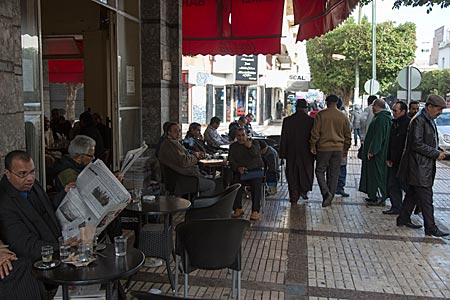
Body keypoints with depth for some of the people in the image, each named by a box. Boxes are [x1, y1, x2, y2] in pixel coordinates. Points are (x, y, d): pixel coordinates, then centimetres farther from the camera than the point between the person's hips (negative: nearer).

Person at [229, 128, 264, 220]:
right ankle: (238, 209, -16)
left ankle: (255, 211, -26)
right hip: (239, 171, 1)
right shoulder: (233, 146, 17)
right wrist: (238, 168, -15)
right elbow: (231, 160, 5)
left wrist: (250, 147, -34)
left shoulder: (254, 143, 10)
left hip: (255, 170, -1)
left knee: (256, 185, -29)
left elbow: (256, 154, -12)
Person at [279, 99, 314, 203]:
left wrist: (283, 153, 5)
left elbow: (283, 138, -1)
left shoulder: (287, 120, -3)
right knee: (307, 171, 19)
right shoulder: (311, 121, -7)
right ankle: (304, 190, 10)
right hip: (306, 152, -1)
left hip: (291, 152, 1)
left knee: (292, 174, 8)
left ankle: (294, 197, 7)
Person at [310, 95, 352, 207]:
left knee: (320, 171, 7)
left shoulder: (321, 115, -6)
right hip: (338, 149, 3)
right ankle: (330, 197, 14)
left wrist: (312, 146, 1)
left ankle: (326, 193, -12)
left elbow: (315, 132, -8)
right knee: (334, 174, 10)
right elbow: (348, 135, 10)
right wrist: (345, 149, 20)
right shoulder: (343, 117, 5)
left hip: (323, 148, -3)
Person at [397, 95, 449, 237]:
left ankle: (403, 219, 26)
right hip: (419, 166, -10)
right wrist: (436, 154, -17)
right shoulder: (418, 120, -16)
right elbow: (417, 144, -22)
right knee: (426, 198, -6)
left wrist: (438, 151, 9)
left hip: (425, 166, 10)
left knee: (413, 193, 16)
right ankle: (431, 228, -1)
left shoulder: (430, 120, 16)